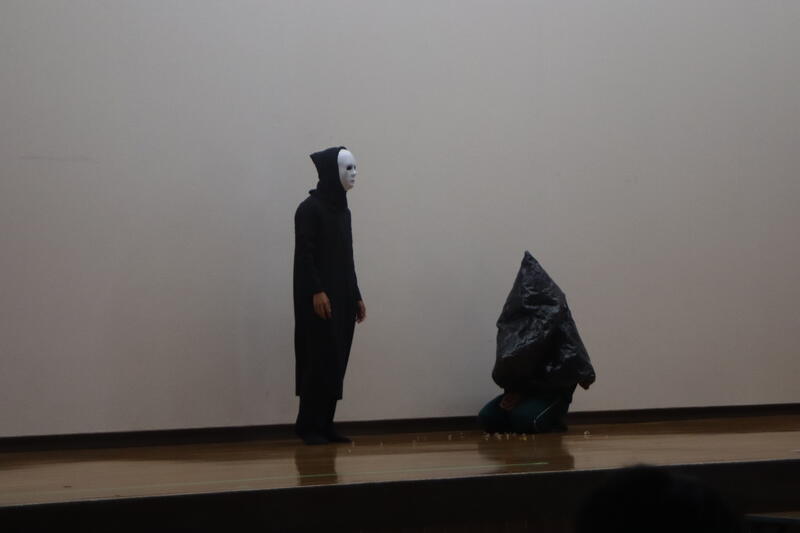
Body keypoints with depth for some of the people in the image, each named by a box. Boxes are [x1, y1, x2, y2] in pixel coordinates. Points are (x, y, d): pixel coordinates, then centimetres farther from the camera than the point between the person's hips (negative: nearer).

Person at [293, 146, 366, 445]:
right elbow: (304, 254, -14)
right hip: (319, 300, -8)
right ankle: (308, 426, -4)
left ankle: (325, 424, 9)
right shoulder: (310, 208, -8)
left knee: (337, 364, 5)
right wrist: (316, 291, -22)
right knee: (320, 362, -9)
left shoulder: (342, 210, 16)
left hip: (342, 300, 8)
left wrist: (356, 296, 17)